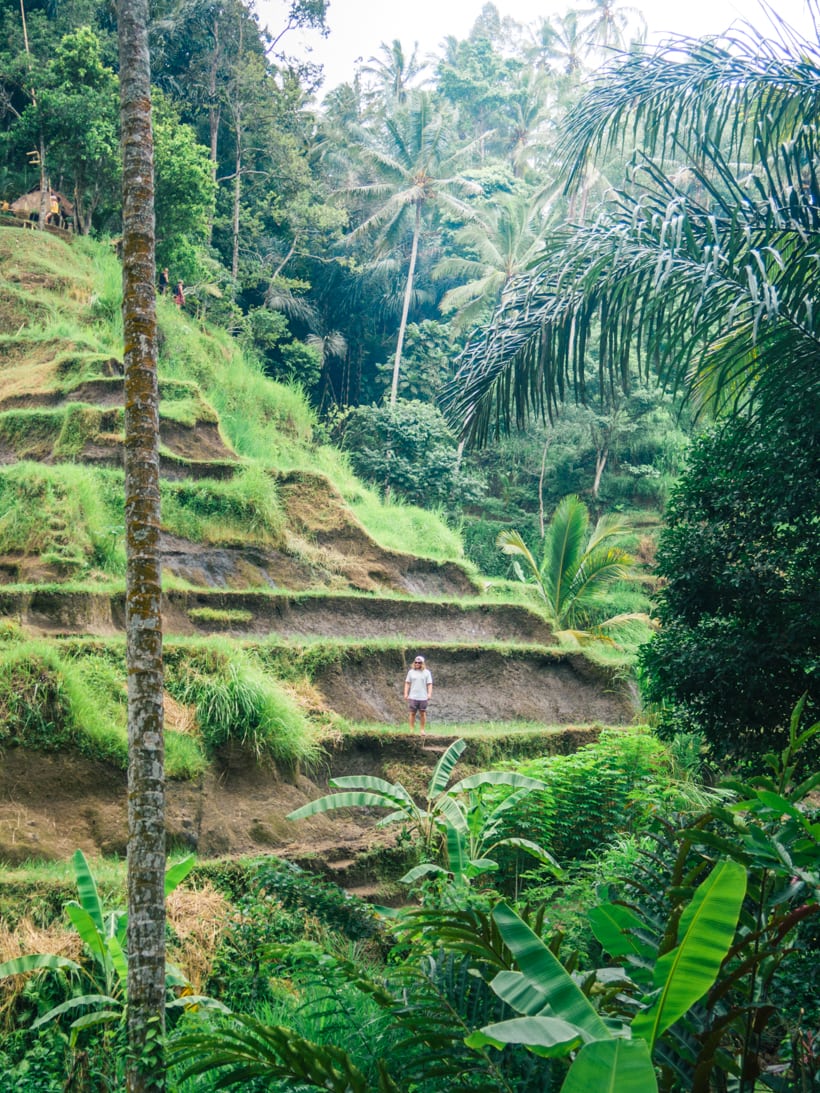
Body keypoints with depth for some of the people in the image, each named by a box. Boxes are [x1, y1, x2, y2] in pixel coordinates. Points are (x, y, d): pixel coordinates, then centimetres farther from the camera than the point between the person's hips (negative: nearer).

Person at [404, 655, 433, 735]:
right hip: (413, 697, 1)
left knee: (423, 714, 3)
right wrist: (406, 694, 1)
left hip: (423, 697, -1)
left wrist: (429, 694, -10)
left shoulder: (426, 672, 4)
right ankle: (412, 730, 7)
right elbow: (407, 683, 9)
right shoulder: (411, 672, 7)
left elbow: (430, 684, 2)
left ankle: (422, 730, 9)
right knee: (412, 713, 1)